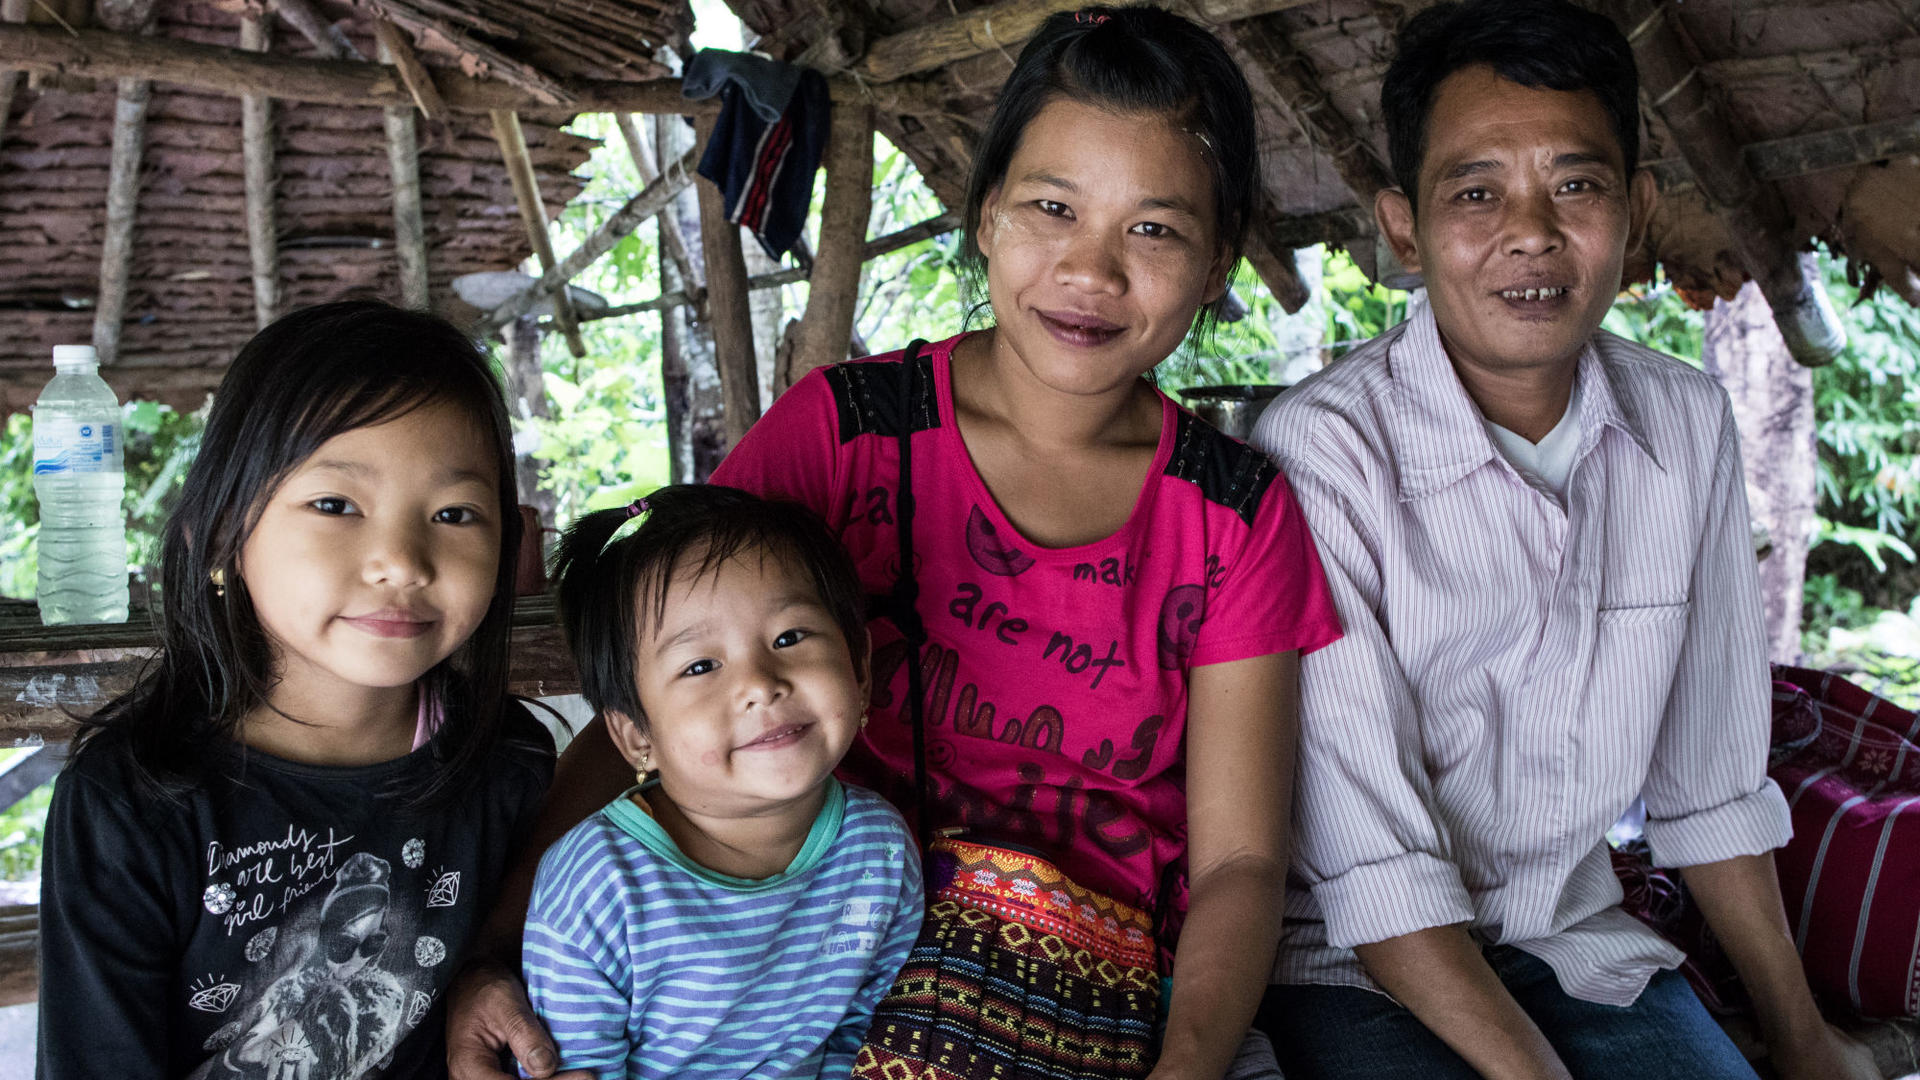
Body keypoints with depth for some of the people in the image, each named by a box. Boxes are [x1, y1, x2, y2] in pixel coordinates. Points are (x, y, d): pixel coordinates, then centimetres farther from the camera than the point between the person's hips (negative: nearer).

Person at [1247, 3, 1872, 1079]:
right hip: (1359, 967, -4)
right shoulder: (1320, 453, -21)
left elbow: (1708, 780, 8)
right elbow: (1370, 866, -21)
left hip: (1577, 940, 5)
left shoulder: (1692, 427, -2)